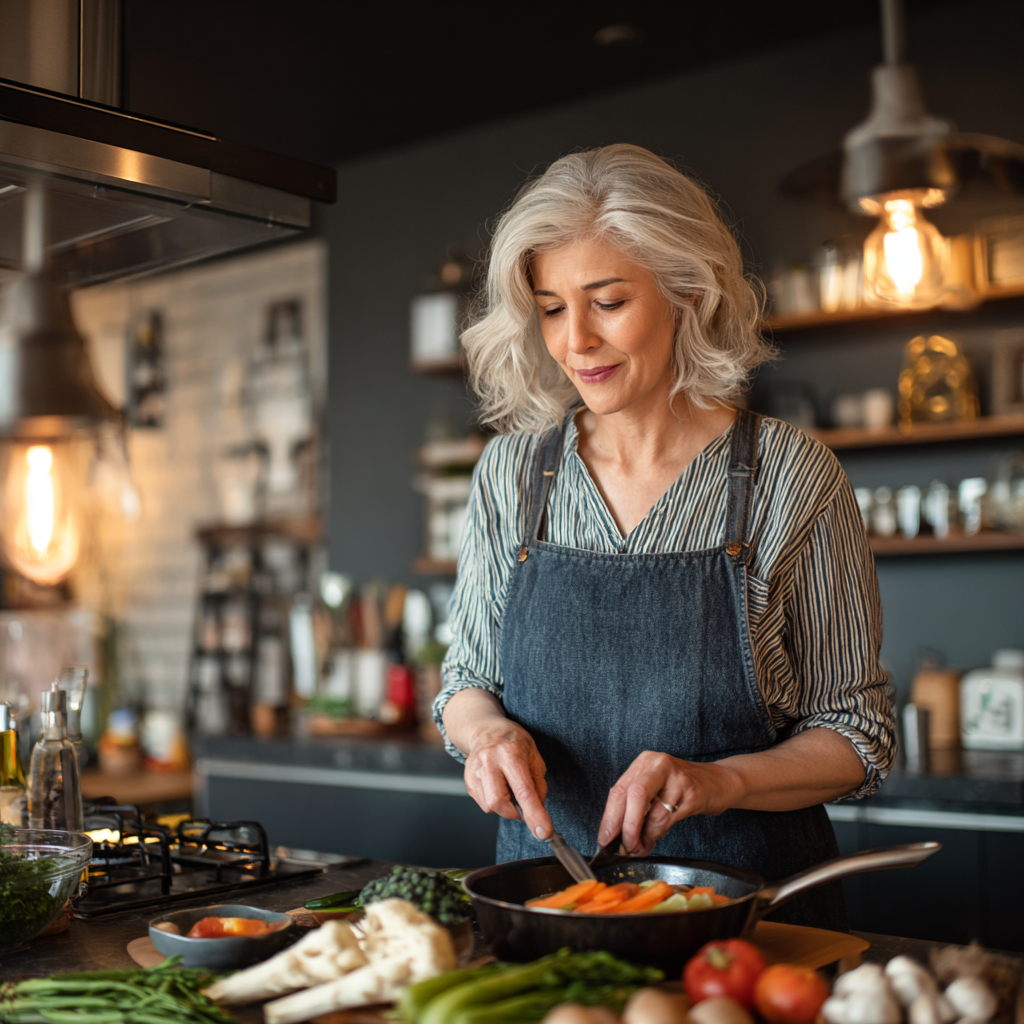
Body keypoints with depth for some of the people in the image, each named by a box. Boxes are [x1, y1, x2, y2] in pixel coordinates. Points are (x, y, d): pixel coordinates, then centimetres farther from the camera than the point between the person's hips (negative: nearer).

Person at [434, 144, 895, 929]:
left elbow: (858, 735, -2)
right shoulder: (513, 472, 2)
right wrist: (487, 730, -11)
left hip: (748, 898, -2)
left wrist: (721, 779, -19)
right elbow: (467, 681, 11)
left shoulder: (792, 475, -7)